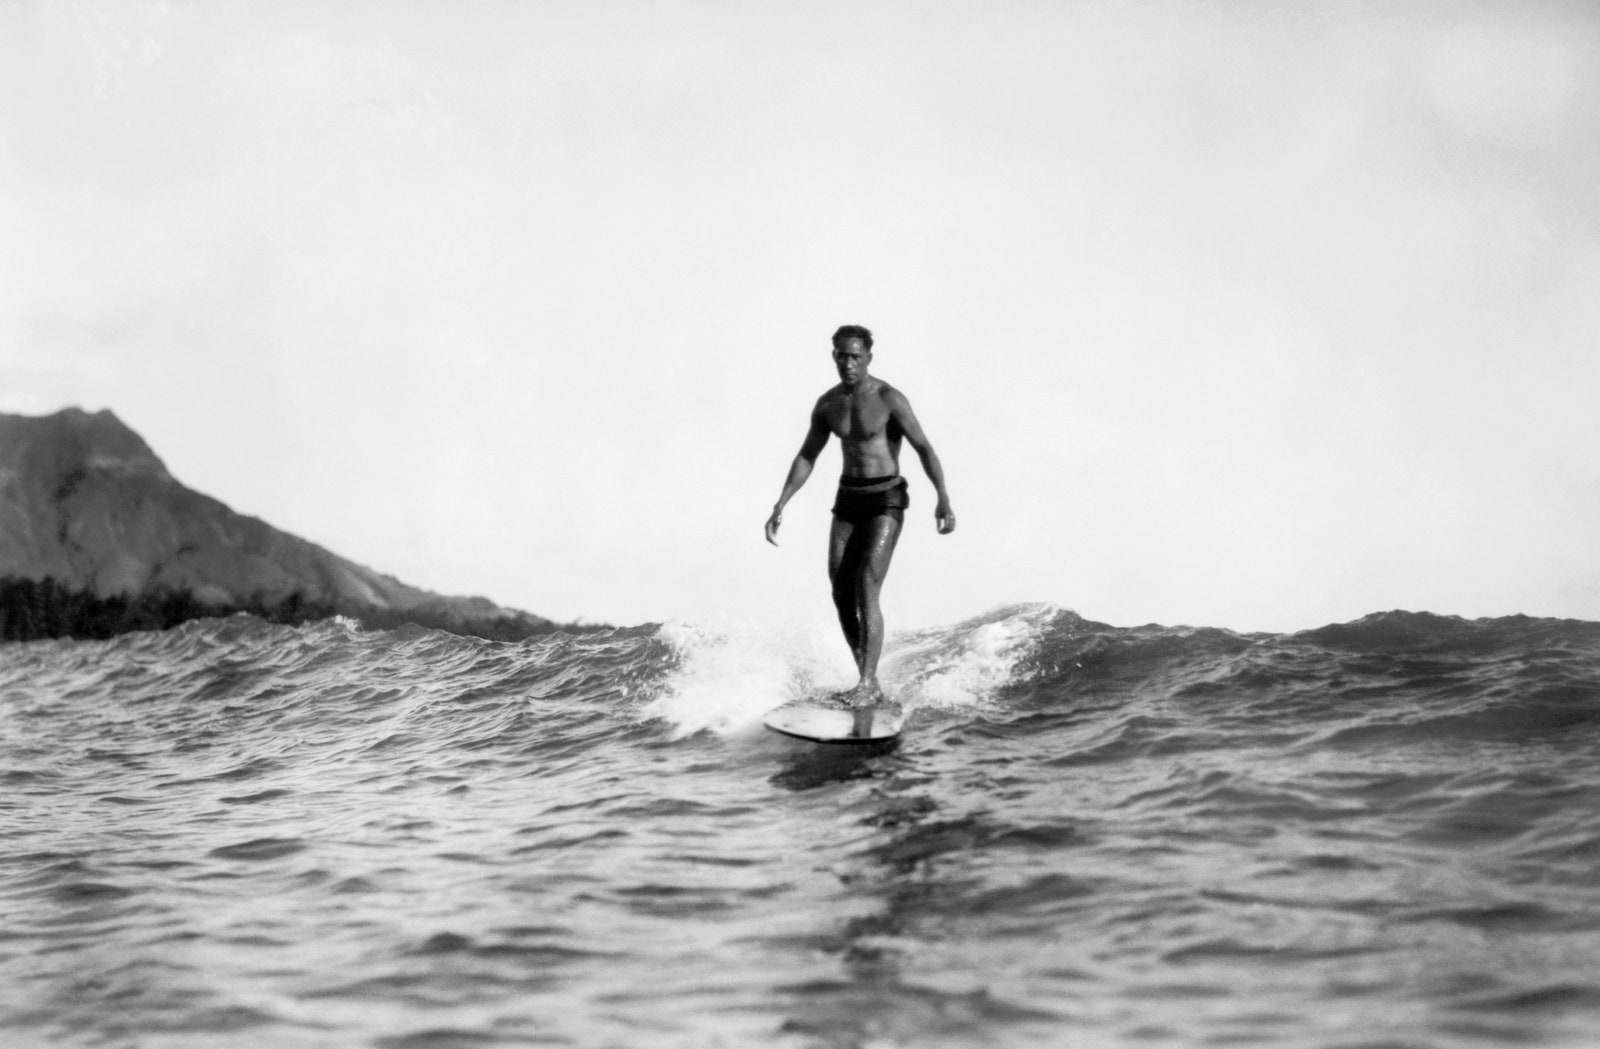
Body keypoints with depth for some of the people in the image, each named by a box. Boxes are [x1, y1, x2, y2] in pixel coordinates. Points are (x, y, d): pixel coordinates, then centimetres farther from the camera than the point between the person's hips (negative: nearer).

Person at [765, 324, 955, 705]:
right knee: (841, 594, 1)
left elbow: (924, 448, -17)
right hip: (847, 499, 6)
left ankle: (867, 684, -18)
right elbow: (806, 457, 14)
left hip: (886, 501, -6)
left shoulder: (889, 399, -12)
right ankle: (869, 683, 12)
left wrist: (943, 497, -29)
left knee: (866, 590, -18)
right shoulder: (828, 404, 6)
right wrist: (780, 506, 9)